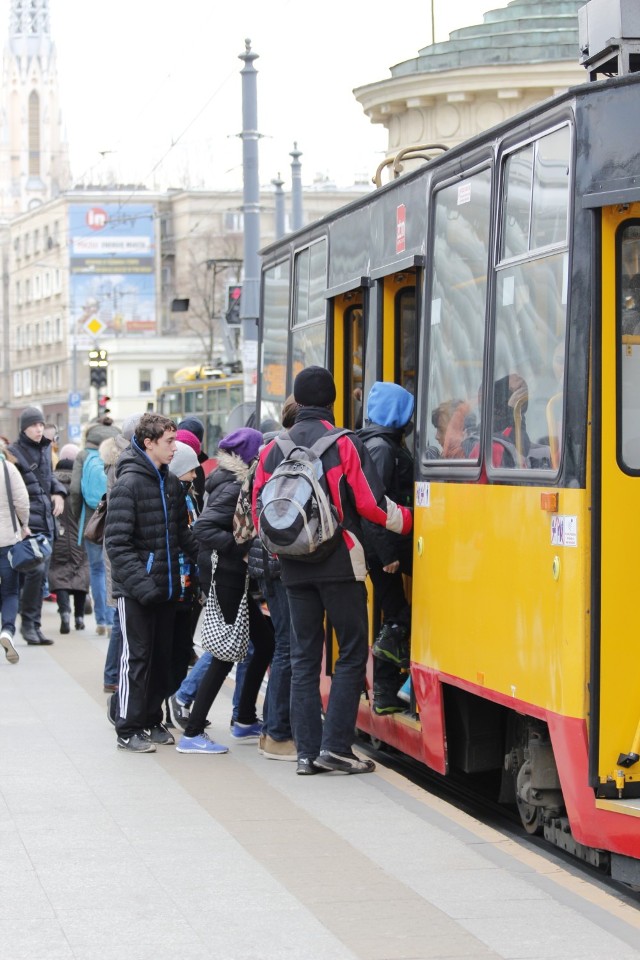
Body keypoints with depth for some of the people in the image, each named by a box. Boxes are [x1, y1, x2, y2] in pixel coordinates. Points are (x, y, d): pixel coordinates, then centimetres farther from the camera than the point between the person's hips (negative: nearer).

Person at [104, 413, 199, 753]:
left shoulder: (171, 482, 9)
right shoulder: (128, 483, -14)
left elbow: (181, 533, 16)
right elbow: (117, 542, -17)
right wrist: (139, 582, -23)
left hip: (166, 585, 7)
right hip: (135, 592, -7)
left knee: (162, 657, 12)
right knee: (136, 657, -1)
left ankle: (152, 720, 23)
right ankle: (128, 728, 7)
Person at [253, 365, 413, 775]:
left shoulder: (275, 449, 6)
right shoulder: (344, 444, -7)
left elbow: (260, 509, 8)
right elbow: (371, 502, -8)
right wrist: (407, 520, 9)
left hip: (295, 567, 5)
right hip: (339, 564, -5)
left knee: (304, 656, 9)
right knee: (352, 653, 2)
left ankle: (307, 751, 7)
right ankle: (335, 746, -5)